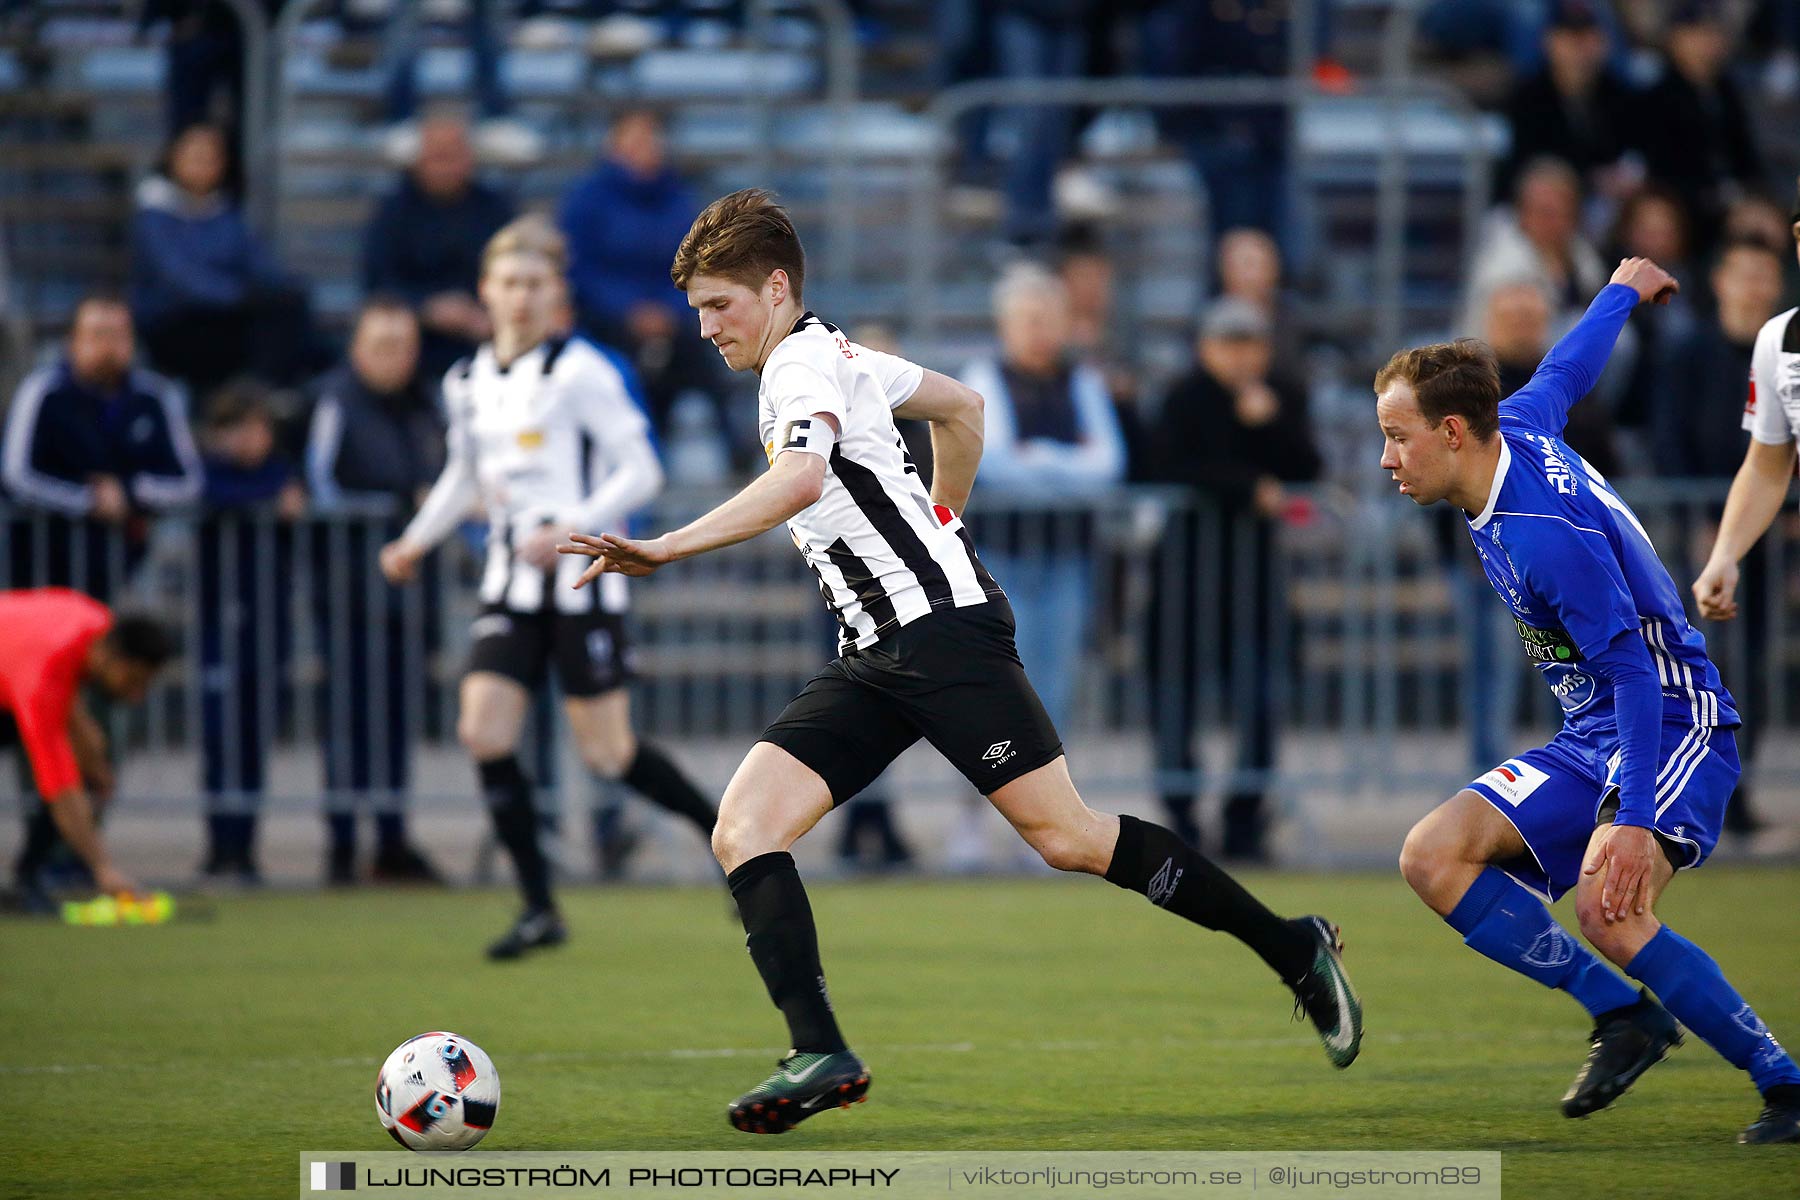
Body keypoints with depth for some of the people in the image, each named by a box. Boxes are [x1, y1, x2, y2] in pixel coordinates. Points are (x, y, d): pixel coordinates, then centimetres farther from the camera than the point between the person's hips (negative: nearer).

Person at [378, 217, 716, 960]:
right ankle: (539, 908, -1)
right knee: (483, 733, -8)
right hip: (510, 586, 6)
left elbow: (640, 472, -10)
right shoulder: (468, 384, 9)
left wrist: (572, 530, -21)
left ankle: (726, 834, 21)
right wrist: (417, 542, 14)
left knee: (607, 752, -3)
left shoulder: (579, 372, -9)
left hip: (581, 582, -6)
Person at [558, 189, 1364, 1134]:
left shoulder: (806, 364, -10)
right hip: (873, 661, 10)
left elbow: (798, 481, -31)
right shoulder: (832, 358, 19)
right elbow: (959, 404, 34)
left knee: (1066, 837, -9)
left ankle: (1293, 950, 6)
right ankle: (820, 1056, -16)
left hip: (941, 627, -10)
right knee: (742, 832, -7)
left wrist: (665, 549, -35)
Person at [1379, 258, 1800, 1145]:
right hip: (1590, 739, 10)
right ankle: (1624, 1016, -5)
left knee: (1607, 909, -33)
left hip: (1672, 729, -10)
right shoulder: (1518, 427, 1)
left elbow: (1635, 671, -28)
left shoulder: (1546, 531, -26)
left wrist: (1634, 822, -34)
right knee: (1433, 857, -7)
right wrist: (1622, 292, 44)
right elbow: (1566, 370, 22)